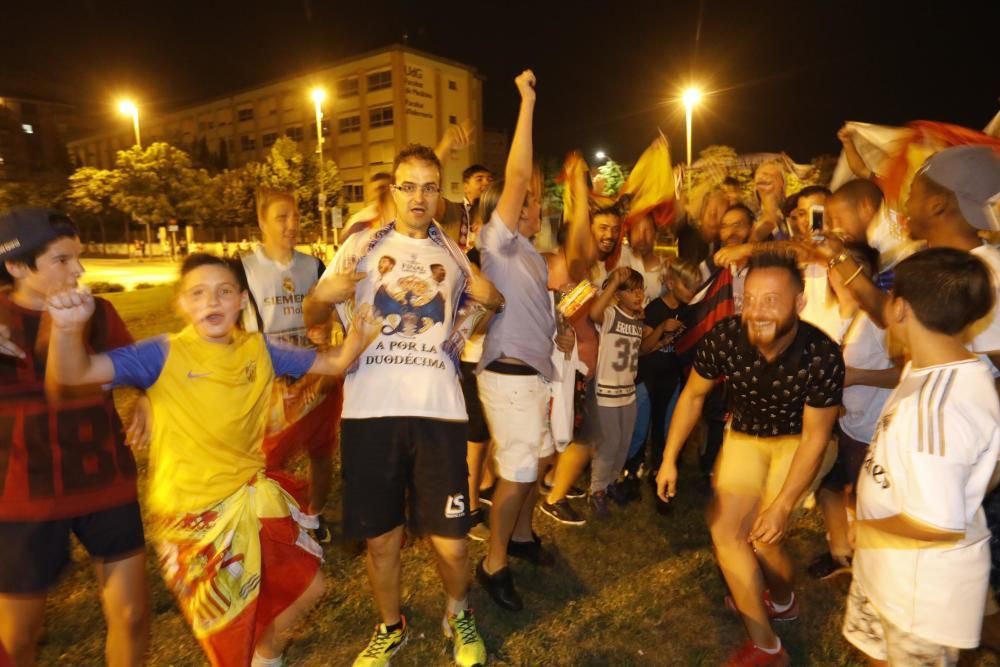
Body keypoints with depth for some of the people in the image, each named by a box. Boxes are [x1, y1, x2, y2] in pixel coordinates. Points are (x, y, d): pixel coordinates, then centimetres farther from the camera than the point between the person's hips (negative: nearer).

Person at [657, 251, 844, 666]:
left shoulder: (822, 356, -32)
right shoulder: (724, 338, -27)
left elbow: (815, 437, -20)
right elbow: (693, 396, -9)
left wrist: (782, 506, -22)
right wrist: (670, 458, -9)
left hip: (801, 441, -2)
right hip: (745, 436, 3)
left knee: (761, 532, -12)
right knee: (724, 529, -1)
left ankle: (782, 600, 22)